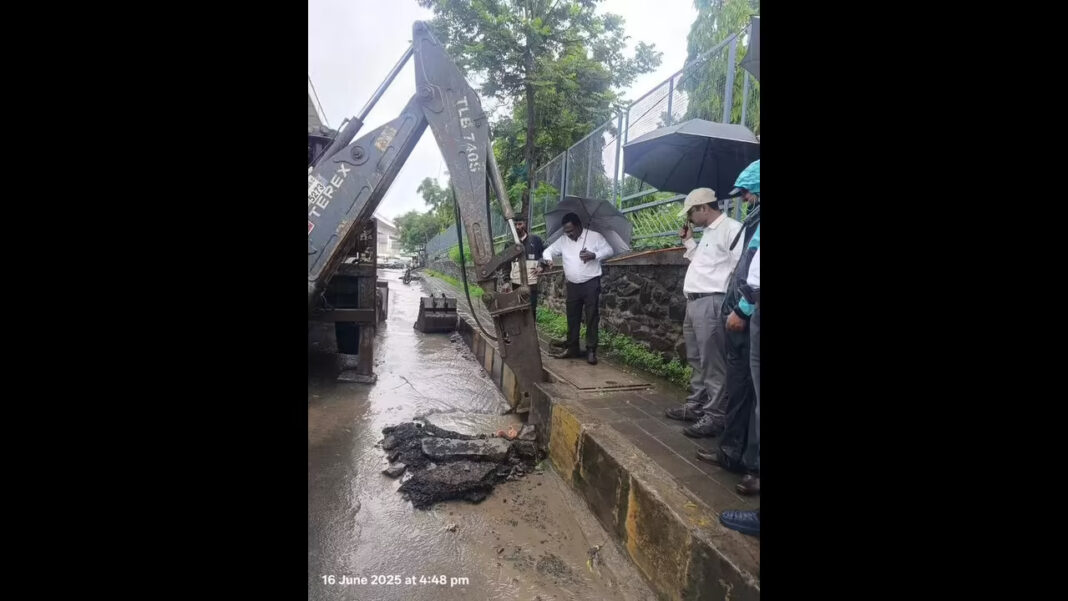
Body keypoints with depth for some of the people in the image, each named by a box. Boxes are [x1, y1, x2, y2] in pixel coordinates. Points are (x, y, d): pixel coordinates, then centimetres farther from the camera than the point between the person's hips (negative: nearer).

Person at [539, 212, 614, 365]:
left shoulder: (594, 236, -3)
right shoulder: (563, 240, 7)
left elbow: (609, 250, -2)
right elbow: (548, 250, 12)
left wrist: (594, 255, -20)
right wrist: (548, 259, -12)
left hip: (591, 284, -4)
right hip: (572, 285, 5)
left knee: (592, 318, -1)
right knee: (572, 318, 10)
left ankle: (591, 351, 4)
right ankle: (572, 349, 20)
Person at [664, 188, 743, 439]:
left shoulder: (731, 228, -10)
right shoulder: (708, 232, 20)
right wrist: (689, 242, 21)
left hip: (711, 304, -10)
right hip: (694, 303, 10)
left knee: (713, 364, -5)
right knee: (696, 361, 16)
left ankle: (715, 415, 3)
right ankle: (695, 405, 27)